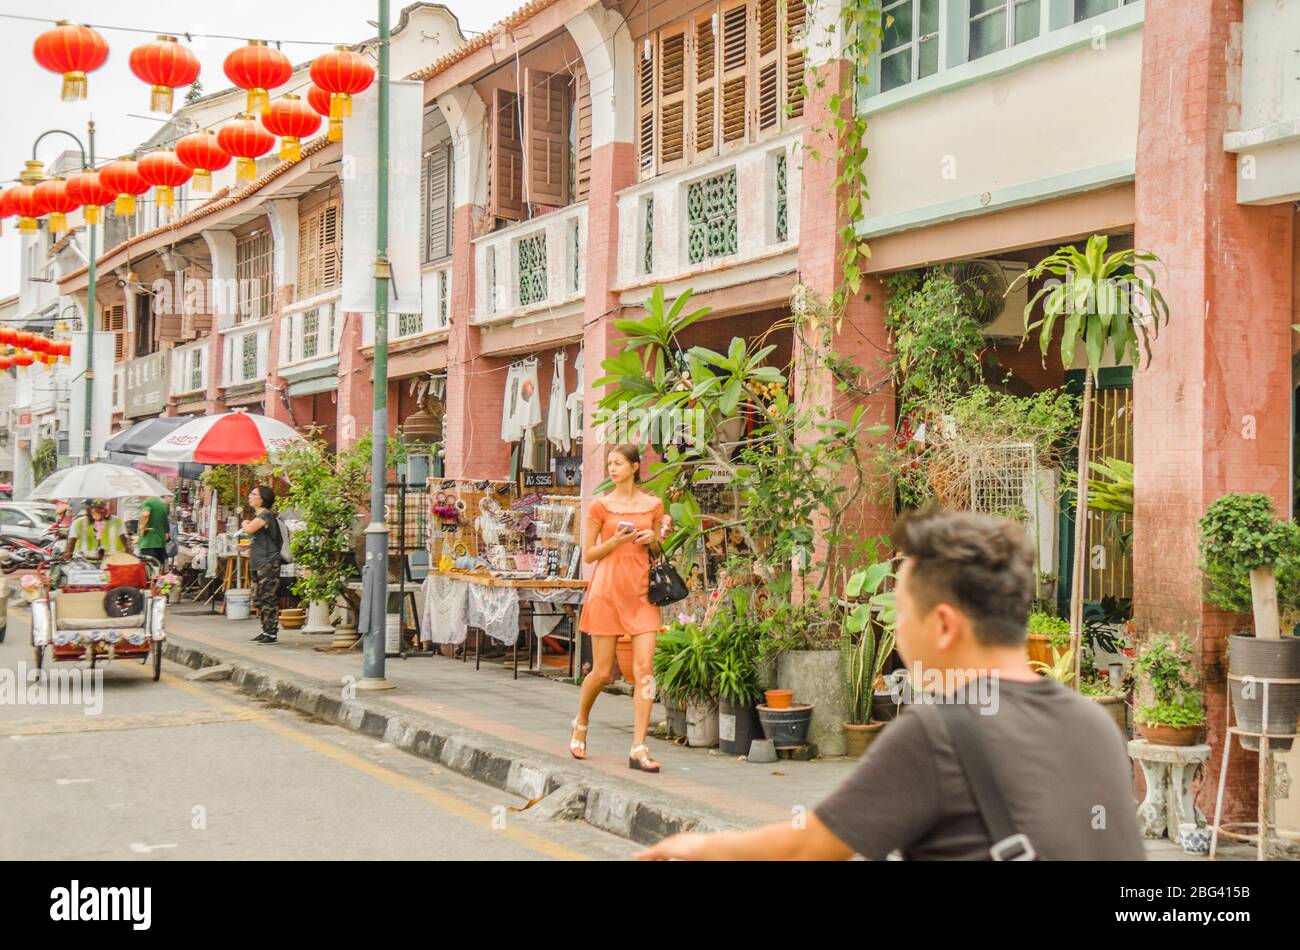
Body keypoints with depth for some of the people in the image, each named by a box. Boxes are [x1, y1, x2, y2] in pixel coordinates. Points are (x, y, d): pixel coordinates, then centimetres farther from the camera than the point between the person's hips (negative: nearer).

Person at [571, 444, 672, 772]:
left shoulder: (653, 505, 9)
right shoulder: (601, 506, 2)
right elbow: (588, 554, 3)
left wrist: (654, 539, -3)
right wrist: (616, 540, -13)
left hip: (641, 591, 2)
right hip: (607, 589, -2)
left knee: (644, 669, -8)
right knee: (602, 671, 3)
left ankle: (639, 749, -7)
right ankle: (581, 723, 32)